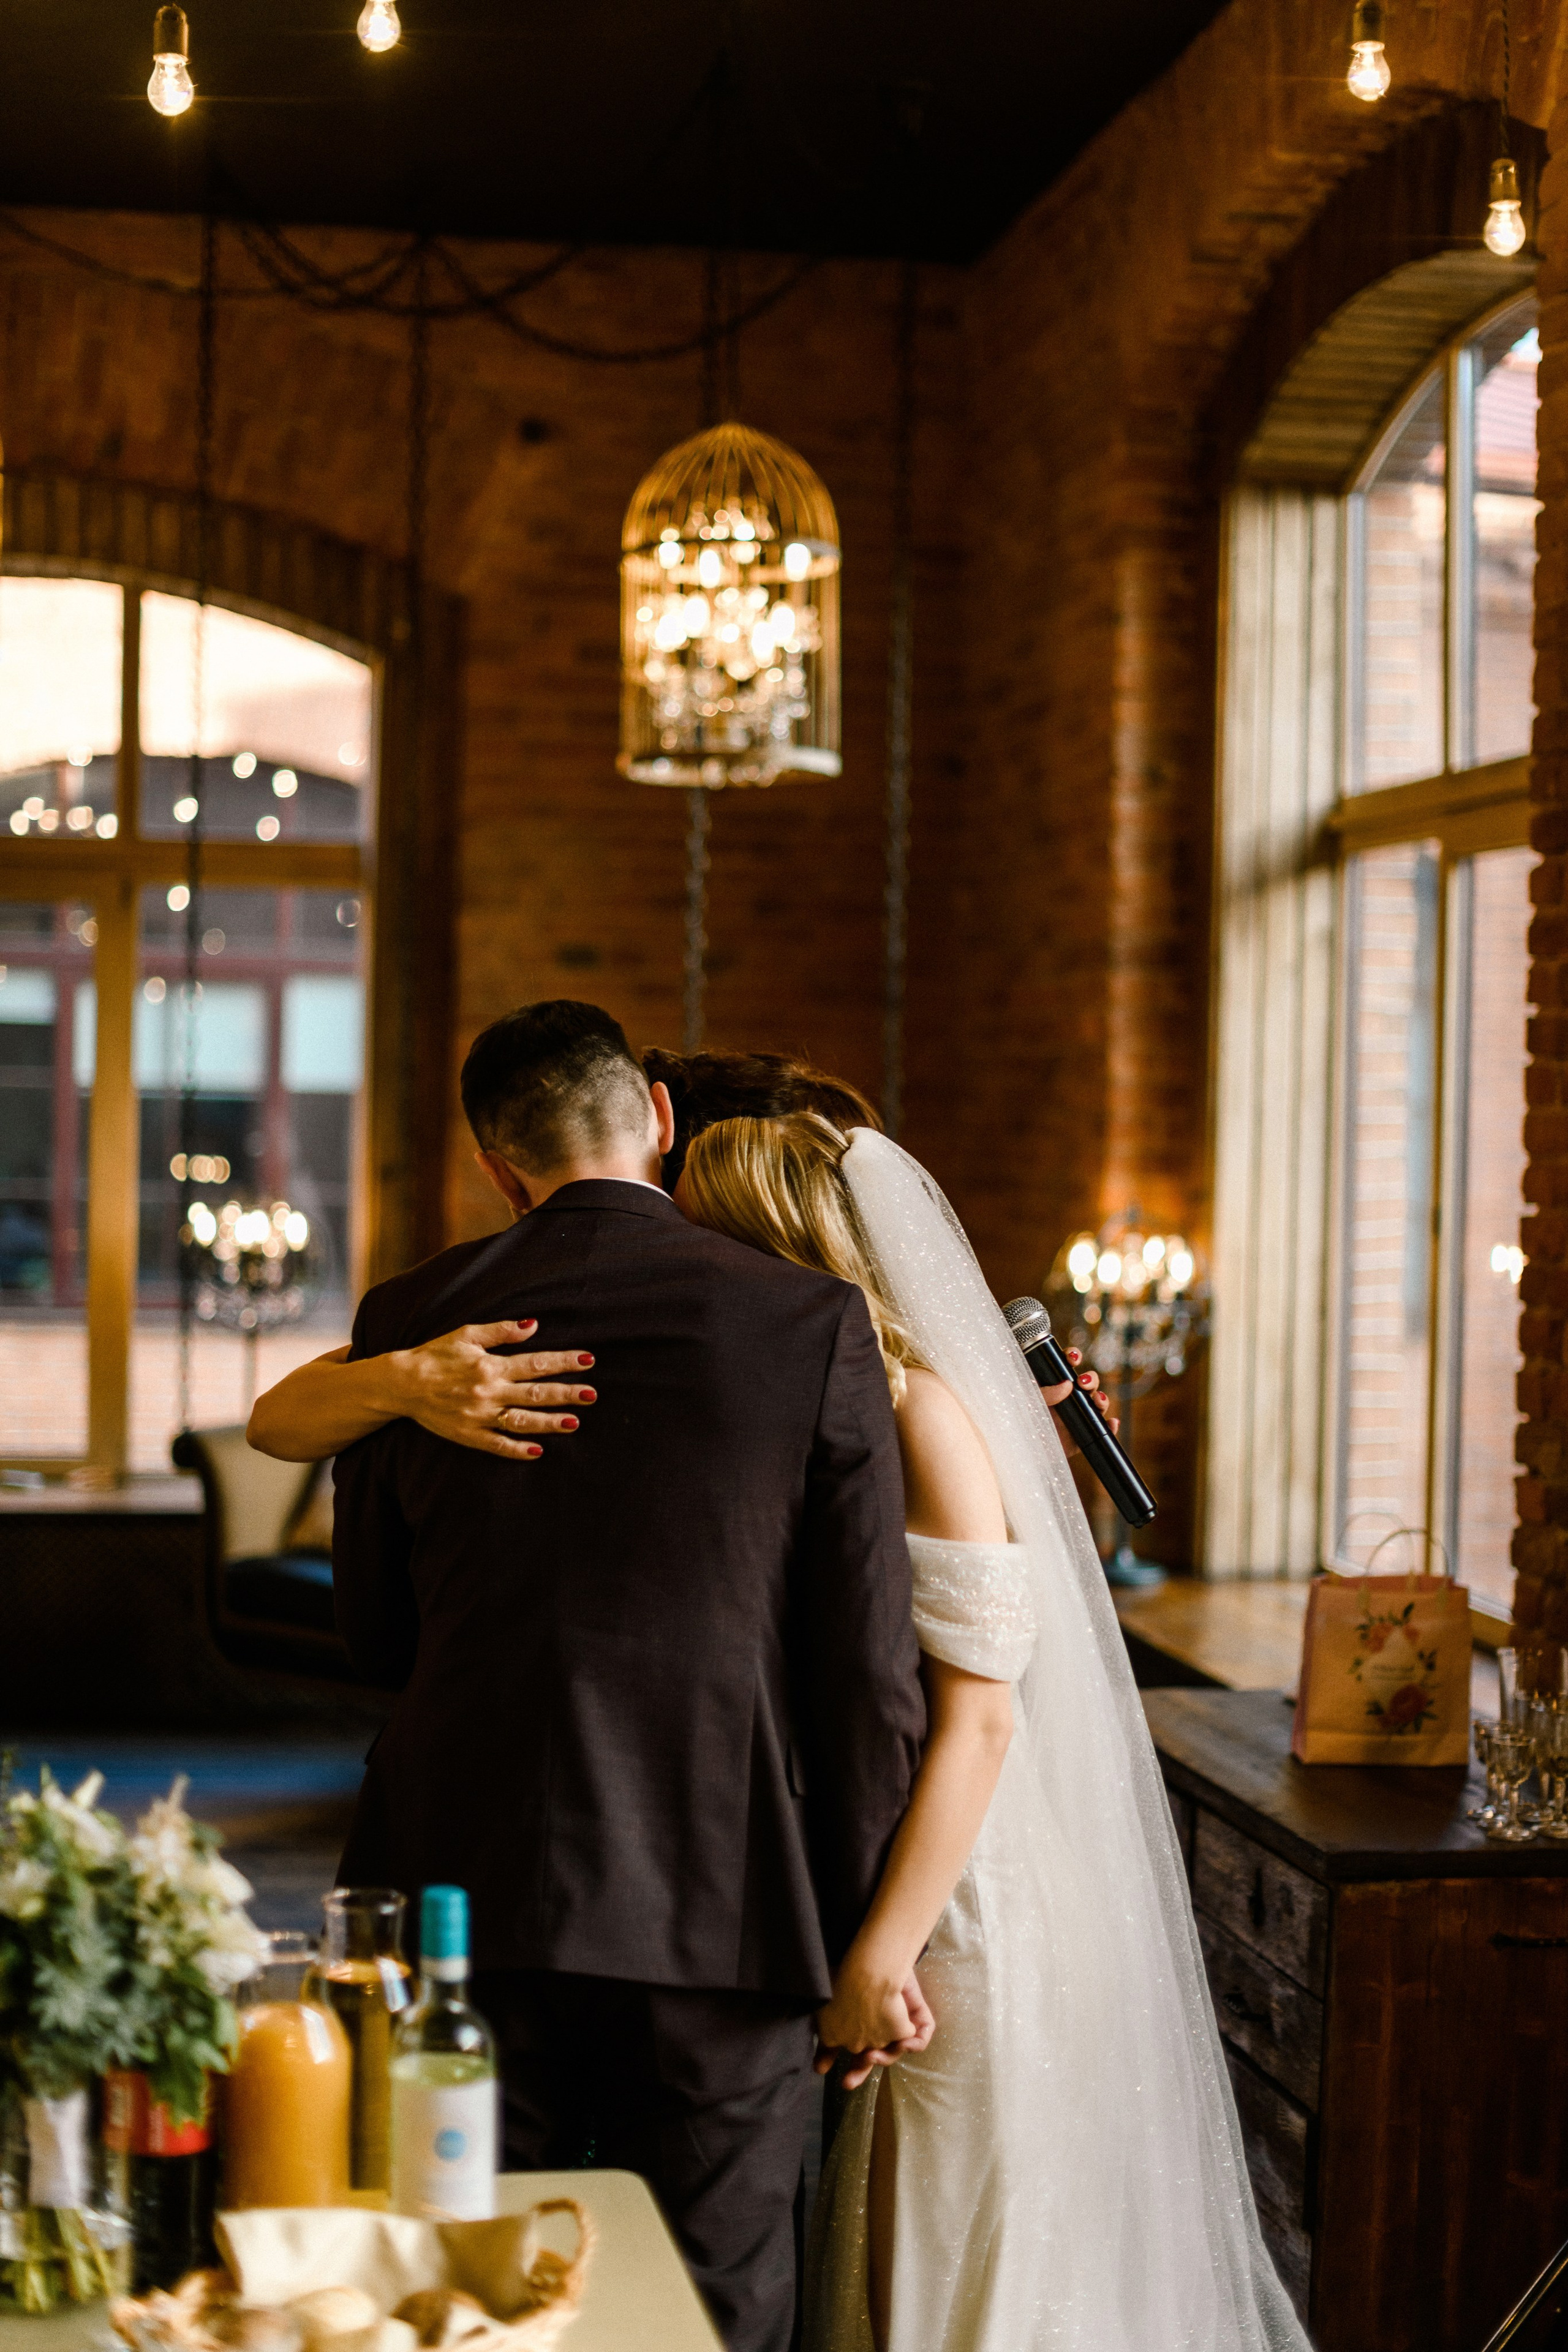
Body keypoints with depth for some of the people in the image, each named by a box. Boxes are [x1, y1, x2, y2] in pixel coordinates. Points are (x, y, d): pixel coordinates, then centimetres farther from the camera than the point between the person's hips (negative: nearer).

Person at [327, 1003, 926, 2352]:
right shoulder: (816, 1325, -3)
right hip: (719, 1902, -1)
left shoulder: (408, 1323, 2)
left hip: (468, 1884, 2)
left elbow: (374, 1635, 11)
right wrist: (874, 1937, 5)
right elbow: (868, 1659, -3)